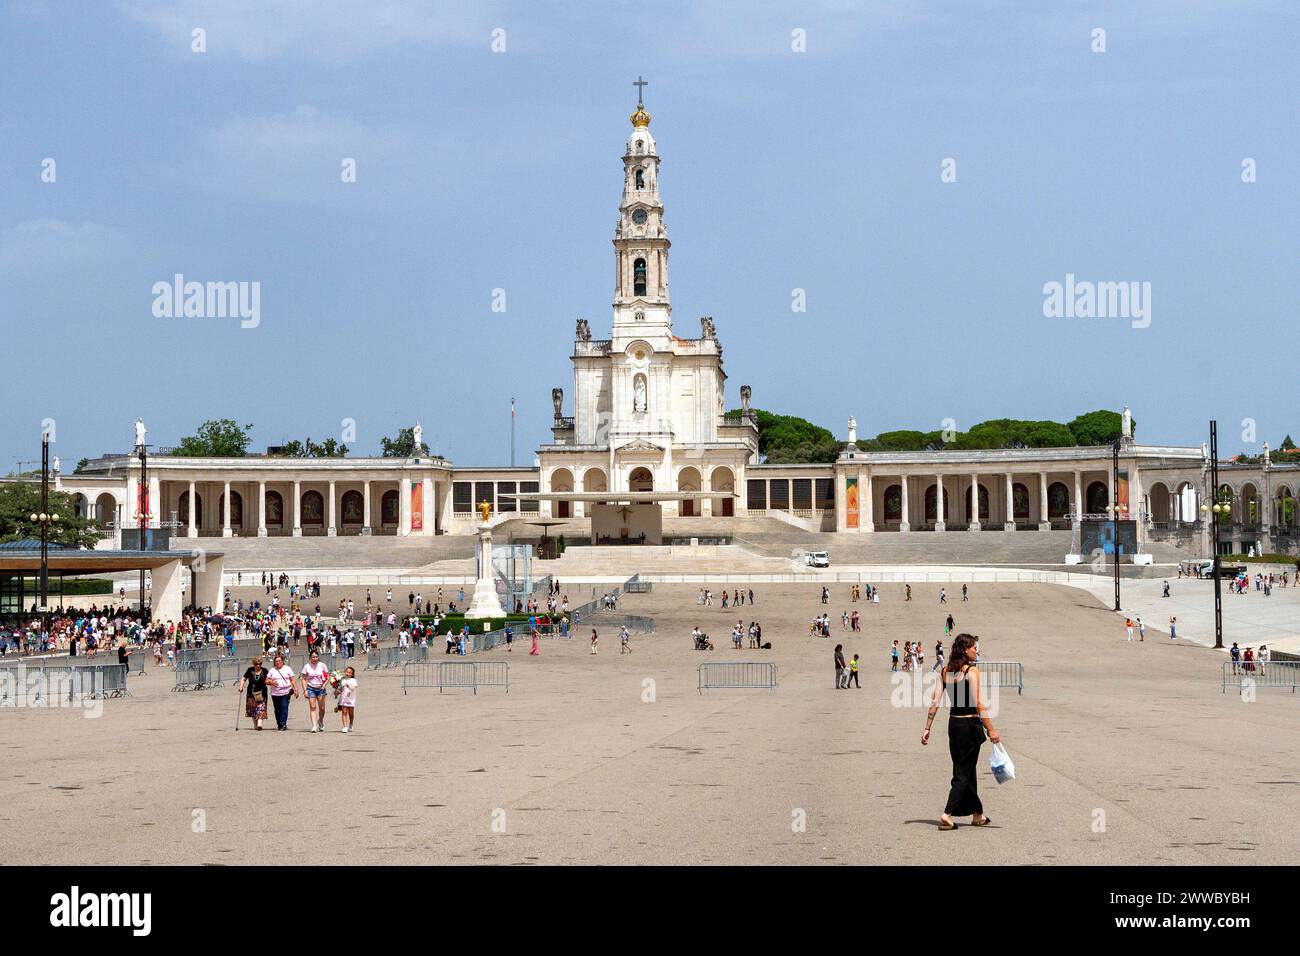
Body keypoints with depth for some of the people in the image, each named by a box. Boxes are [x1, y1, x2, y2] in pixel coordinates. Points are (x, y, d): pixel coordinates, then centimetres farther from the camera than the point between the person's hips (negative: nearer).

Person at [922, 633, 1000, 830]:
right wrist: (991, 729, -14)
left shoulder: (946, 671, 5)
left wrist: (927, 729, 7)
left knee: (965, 770, 17)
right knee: (964, 773, 0)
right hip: (970, 724, -7)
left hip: (953, 724, 7)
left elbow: (935, 703, 3)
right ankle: (947, 815, -9)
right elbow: (978, 704, -18)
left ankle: (977, 814, 28)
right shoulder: (971, 671, -14)